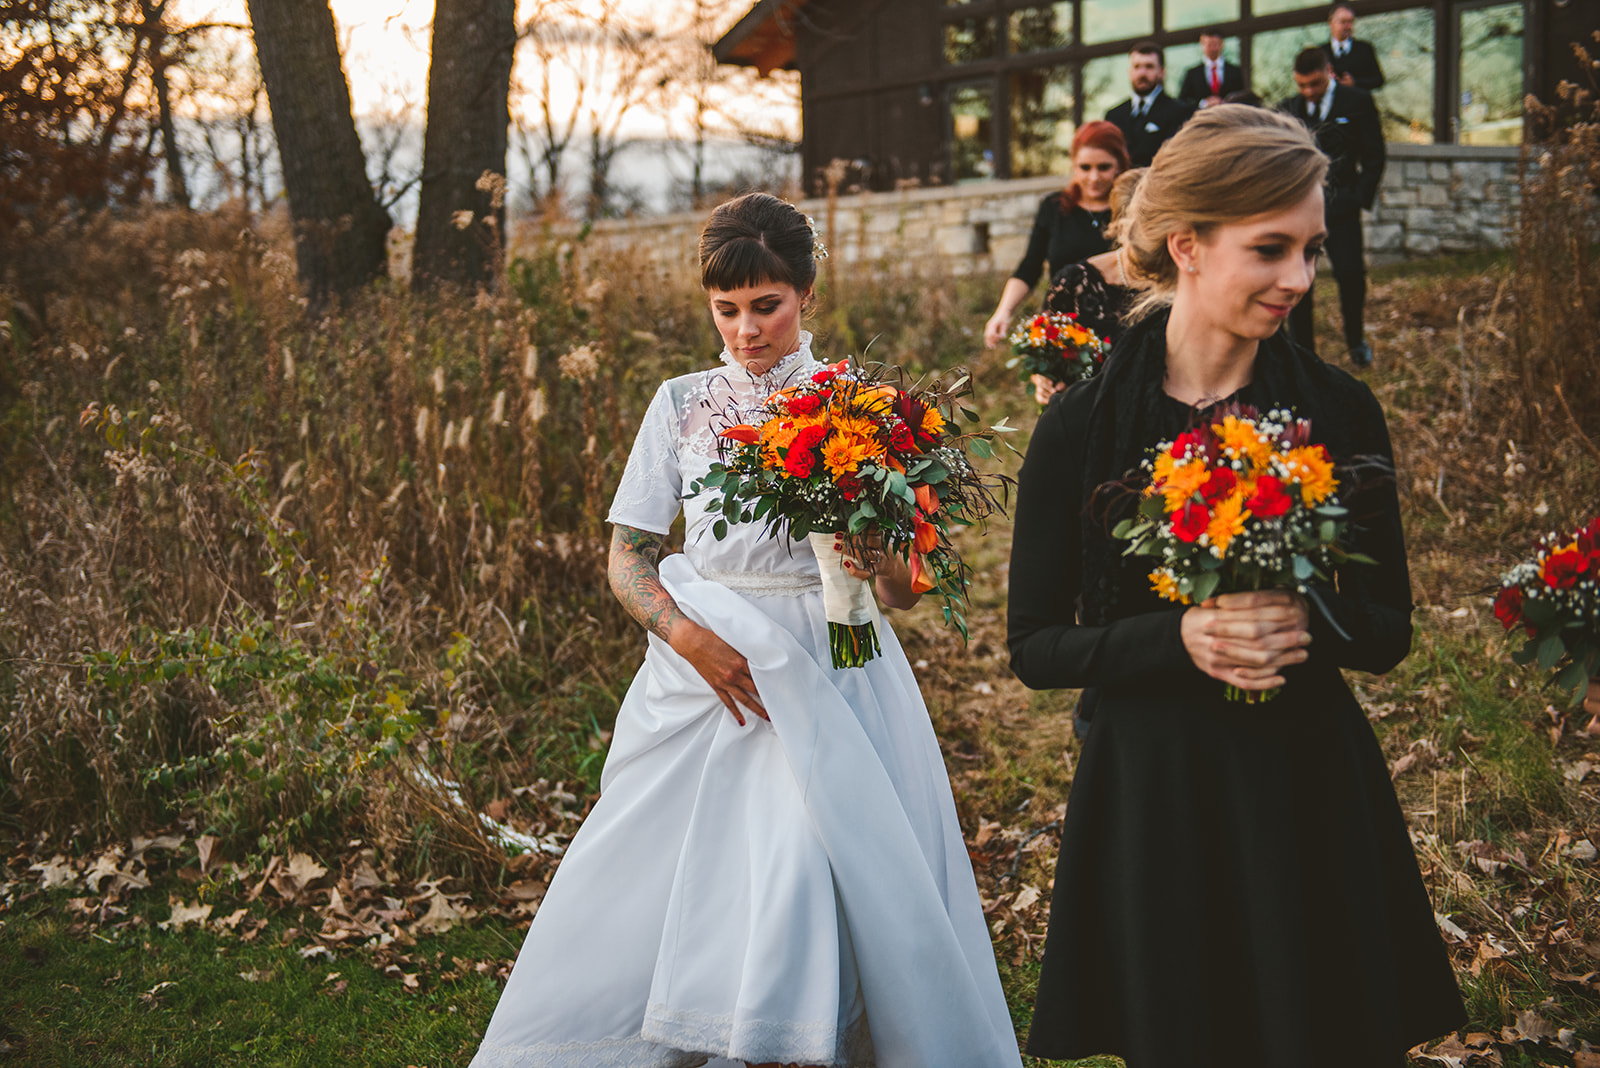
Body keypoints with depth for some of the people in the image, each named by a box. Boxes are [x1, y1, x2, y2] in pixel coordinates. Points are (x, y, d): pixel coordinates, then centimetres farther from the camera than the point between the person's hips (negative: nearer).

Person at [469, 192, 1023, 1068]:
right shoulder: (682, 405, 7)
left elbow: (907, 591, 4)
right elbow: (627, 558, 5)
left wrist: (878, 560, -20)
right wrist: (691, 637, -12)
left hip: (831, 682, -1)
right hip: (705, 665, 1)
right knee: (660, 894, -3)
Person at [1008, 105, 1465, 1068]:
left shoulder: (1340, 411, -4)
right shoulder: (1082, 429, -8)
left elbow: (1389, 631, 2)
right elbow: (1035, 647, -5)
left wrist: (1306, 620, -20)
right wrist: (1179, 637, -21)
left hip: (1314, 786, 1)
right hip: (1154, 798, -1)